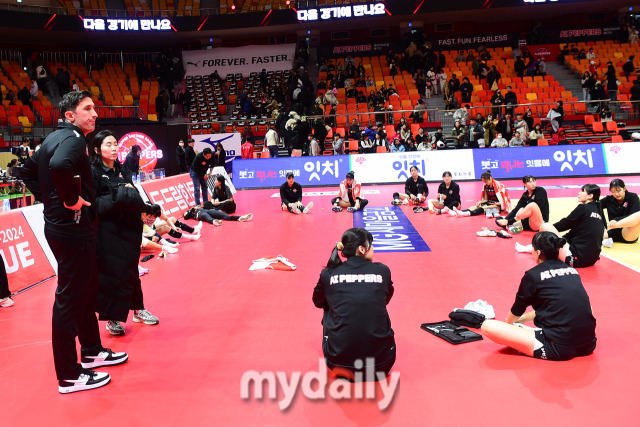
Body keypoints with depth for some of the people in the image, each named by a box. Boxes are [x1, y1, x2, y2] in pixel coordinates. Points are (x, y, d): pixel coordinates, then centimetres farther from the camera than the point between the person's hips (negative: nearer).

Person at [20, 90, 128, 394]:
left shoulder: (55, 138, 14)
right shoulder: (73, 138, -15)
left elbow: (29, 172, 24)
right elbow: (60, 166, -38)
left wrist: (50, 198, 16)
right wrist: (71, 199, -23)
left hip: (61, 225, 10)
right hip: (73, 229, -10)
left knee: (86, 291, 21)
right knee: (69, 301, -2)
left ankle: (91, 352, 37)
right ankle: (69, 376, 8)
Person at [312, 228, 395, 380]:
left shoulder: (328, 274, 1)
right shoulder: (382, 271, 1)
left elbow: (318, 302, 22)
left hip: (339, 357, 0)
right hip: (380, 361, 0)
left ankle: (342, 369, 28)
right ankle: (375, 368, 28)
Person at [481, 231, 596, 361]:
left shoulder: (533, 275, -4)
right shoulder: (572, 271, 14)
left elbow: (517, 311, 12)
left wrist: (508, 324, 35)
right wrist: (521, 319, 39)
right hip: (588, 346, 7)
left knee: (487, 326, -11)